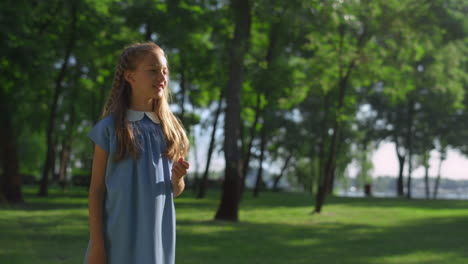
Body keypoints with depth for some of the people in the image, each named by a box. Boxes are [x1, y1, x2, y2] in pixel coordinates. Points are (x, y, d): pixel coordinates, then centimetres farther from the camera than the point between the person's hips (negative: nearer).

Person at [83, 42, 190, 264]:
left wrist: (177, 178, -10)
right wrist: (96, 242, -9)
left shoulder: (171, 129, 6)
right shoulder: (110, 128, -4)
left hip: (157, 238, 4)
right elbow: (96, 189, -4)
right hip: (117, 238, -3)